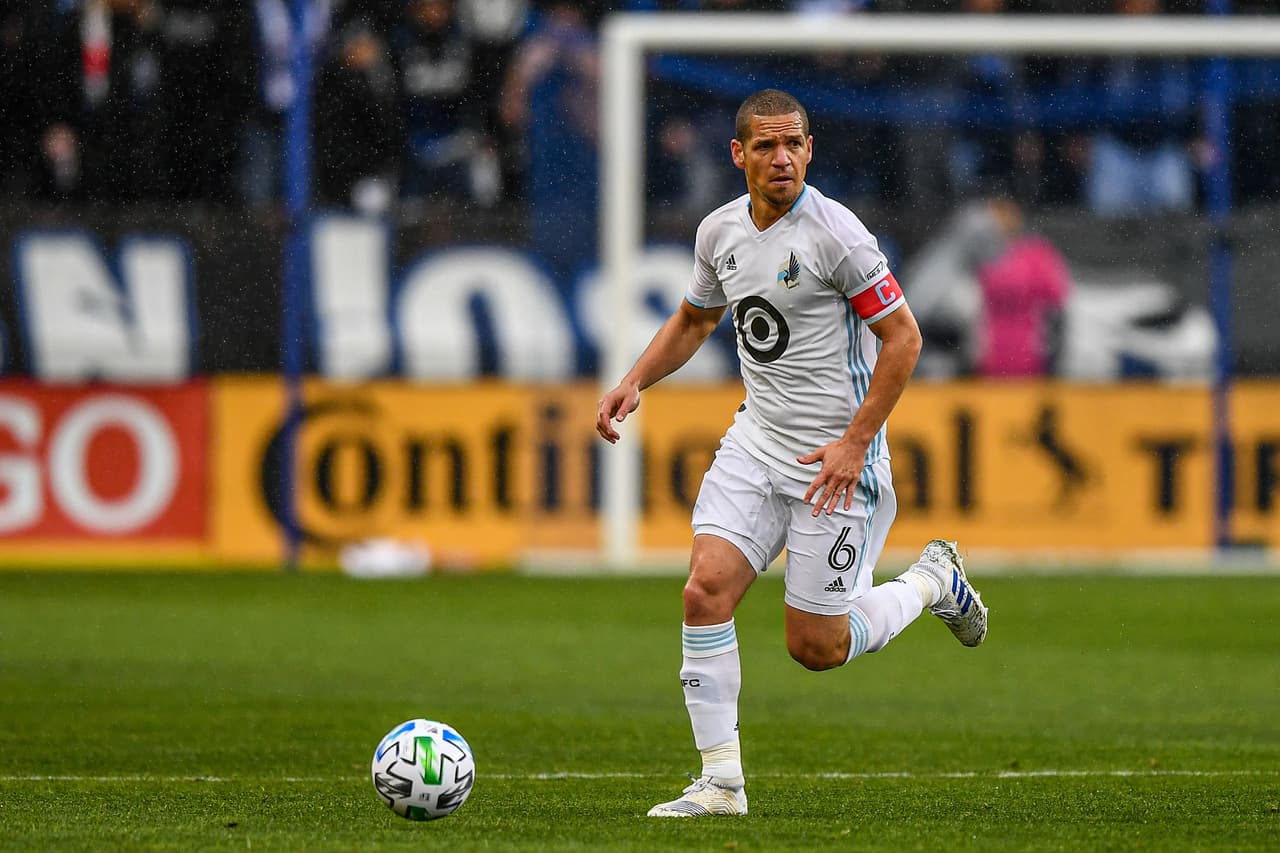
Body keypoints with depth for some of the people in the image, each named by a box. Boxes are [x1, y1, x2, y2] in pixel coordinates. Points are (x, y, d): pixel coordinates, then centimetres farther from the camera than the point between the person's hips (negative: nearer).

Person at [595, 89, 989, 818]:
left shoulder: (835, 233, -17)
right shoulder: (720, 231, 4)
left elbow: (903, 336, -13)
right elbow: (695, 319, 23)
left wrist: (855, 442, -18)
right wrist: (636, 383, 7)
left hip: (836, 458, -6)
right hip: (755, 442, 6)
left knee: (817, 647, -1)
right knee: (706, 590, -13)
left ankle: (933, 581, 28)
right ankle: (722, 781, -5)